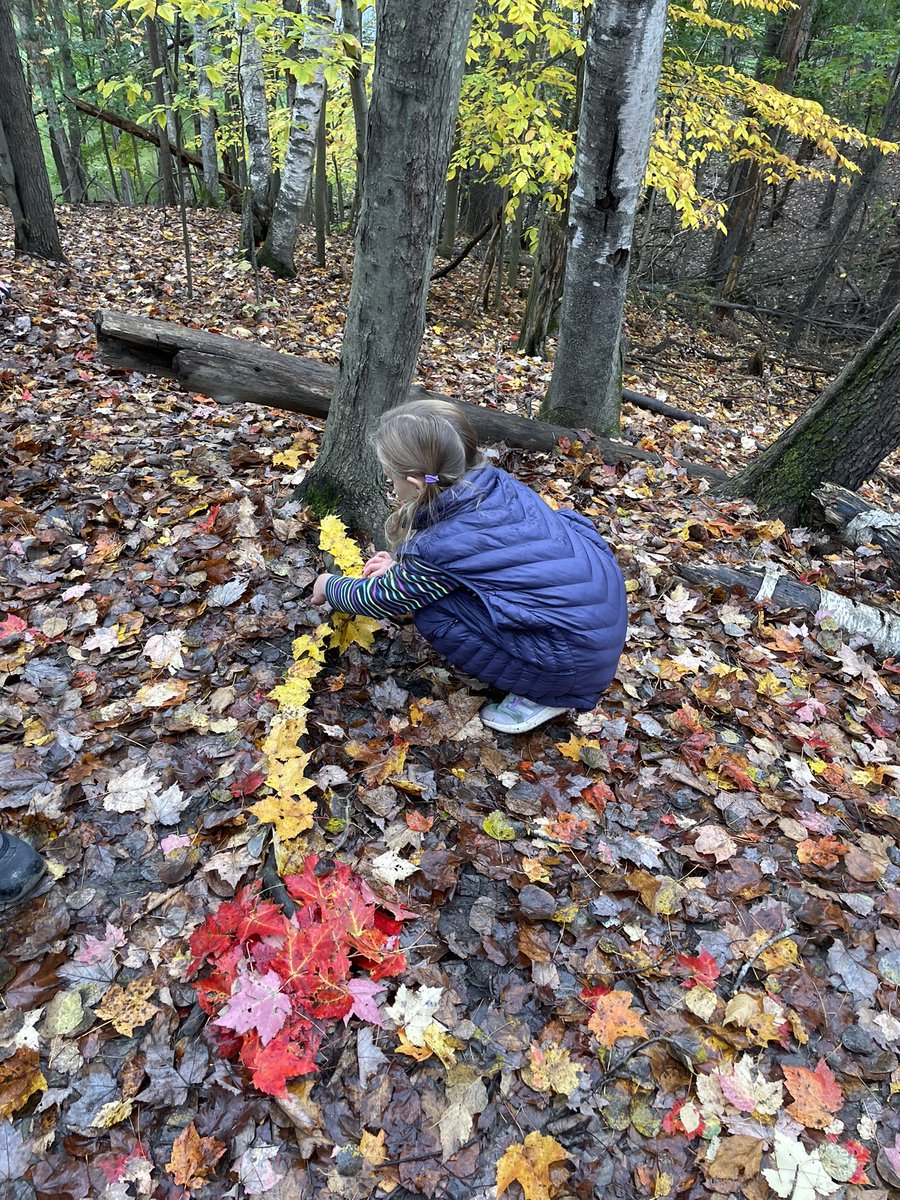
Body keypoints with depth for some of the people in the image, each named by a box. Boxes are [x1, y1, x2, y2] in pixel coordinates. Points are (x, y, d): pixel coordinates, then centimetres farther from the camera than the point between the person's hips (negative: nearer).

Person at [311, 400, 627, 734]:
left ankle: (544, 694, 4)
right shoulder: (493, 482, -2)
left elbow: (381, 600, -1)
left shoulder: (439, 547, -21)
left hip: (579, 658, -8)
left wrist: (330, 587, 18)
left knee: (433, 616, -7)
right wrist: (402, 566, 17)